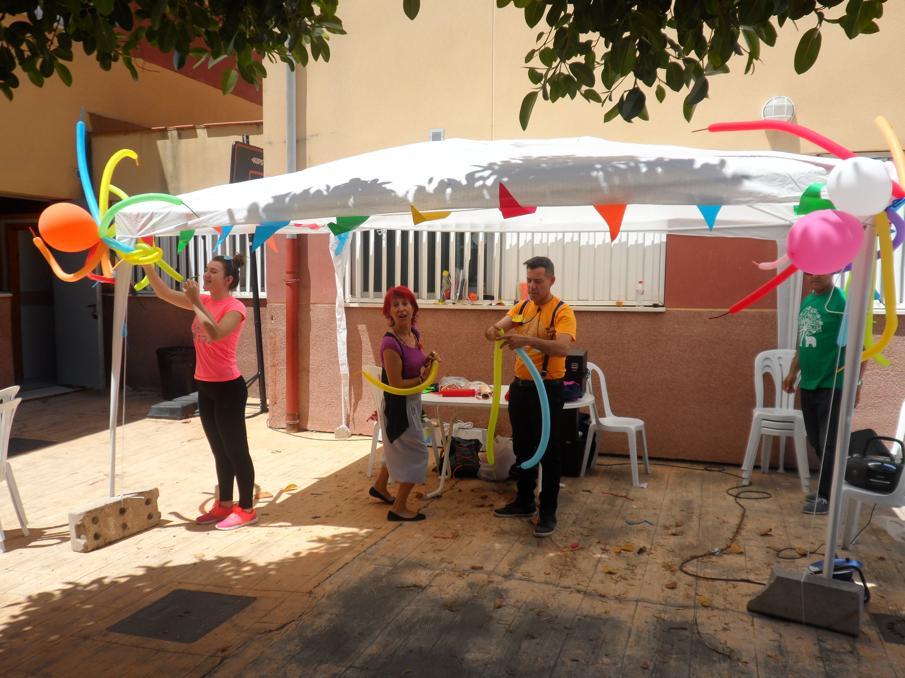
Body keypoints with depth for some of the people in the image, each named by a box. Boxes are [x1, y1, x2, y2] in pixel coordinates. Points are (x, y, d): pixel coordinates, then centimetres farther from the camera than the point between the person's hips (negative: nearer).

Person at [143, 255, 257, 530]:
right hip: (205, 387, 8)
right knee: (219, 451, 17)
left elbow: (216, 333, -30)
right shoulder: (203, 301, 8)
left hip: (228, 387, -8)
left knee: (236, 450, 1)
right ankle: (224, 505, 28)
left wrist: (196, 302, -28)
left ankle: (246, 509, 12)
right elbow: (164, 293, 6)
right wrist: (147, 264, -6)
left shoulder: (235, 307, -14)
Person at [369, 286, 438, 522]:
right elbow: (396, 384, -25)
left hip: (411, 401, 9)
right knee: (416, 452, 0)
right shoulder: (391, 343, -27)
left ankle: (379, 487, 48)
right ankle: (399, 508, 14)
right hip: (399, 404, -9)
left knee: (398, 447, 26)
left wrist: (427, 361, -5)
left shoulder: (415, 333, -2)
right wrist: (422, 378, -14)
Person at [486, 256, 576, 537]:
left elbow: (562, 348, -28)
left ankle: (548, 513, 11)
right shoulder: (521, 307, 7)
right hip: (520, 386, 7)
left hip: (548, 389, -7)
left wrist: (527, 340, -41)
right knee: (522, 449, 17)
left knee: (548, 452, 2)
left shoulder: (562, 311, -13)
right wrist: (494, 329, -33)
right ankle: (524, 502, 31)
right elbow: (503, 323, -8)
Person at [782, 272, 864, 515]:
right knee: (815, 441, 15)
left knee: (829, 444, 1)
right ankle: (827, 490, 29)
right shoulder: (807, 301, 10)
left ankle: (827, 496, 12)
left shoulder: (843, 301, -14)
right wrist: (792, 372, 17)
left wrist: (856, 383, -18)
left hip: (832, 386, -8)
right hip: (808, 384, 8)